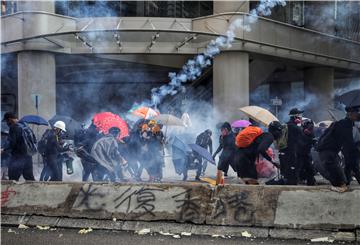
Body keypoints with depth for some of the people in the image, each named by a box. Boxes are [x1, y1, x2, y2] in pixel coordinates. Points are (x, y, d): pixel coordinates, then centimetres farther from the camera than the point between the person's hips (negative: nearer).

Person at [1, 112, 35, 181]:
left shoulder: (13, 127, -12)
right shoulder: (26, 126, 12)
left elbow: (11, 143, -17)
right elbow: (34, 140, 14)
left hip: (17, 157, -8)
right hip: (28, 156, 8)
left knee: (12, 180, -3)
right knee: (30, 178, 12)